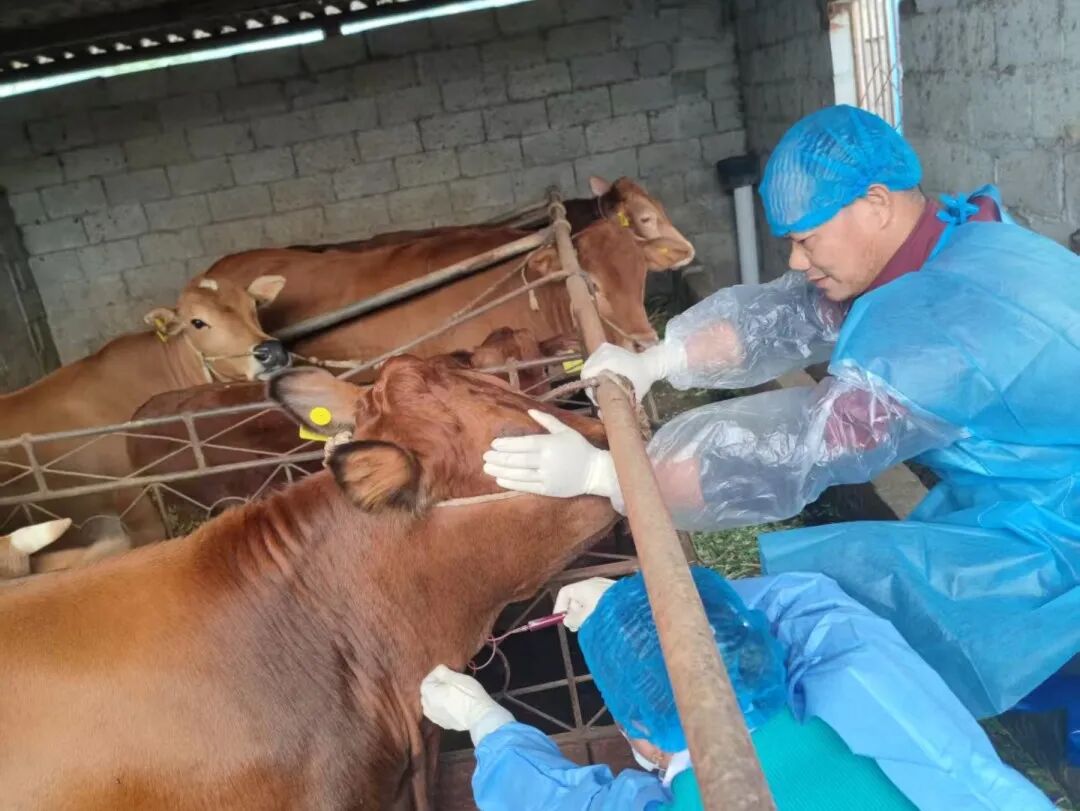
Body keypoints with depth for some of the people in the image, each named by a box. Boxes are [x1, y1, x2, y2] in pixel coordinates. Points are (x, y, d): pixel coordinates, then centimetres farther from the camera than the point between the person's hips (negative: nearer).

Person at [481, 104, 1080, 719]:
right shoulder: (950, 240, -1)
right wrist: (651, 362, -13)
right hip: (1025, 502, 9)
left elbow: (794, 450, -34)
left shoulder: (945, 319, -32)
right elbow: (782, 313, -2)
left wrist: (595, 471, -32)